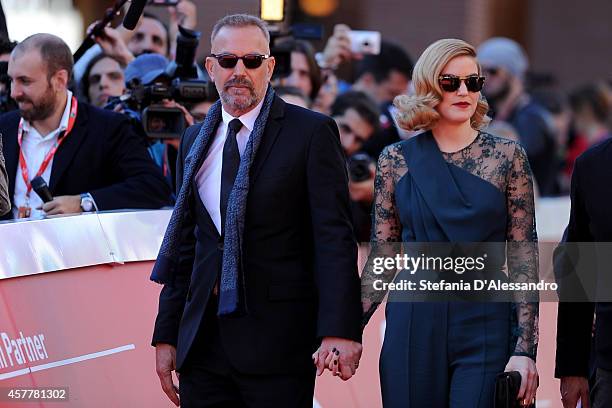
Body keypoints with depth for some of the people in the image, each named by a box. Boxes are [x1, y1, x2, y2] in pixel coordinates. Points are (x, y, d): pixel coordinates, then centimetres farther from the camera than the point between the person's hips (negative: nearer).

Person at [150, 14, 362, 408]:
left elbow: (333, 237, -10)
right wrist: (166, 335, 13)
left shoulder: (311, 132, -3)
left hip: (277, 341, -5)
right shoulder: (195, 141, 15)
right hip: (203, 340, 5)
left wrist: (339, 330, -20)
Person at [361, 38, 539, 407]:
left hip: (484, 325, -1)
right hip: (413, 323, 2)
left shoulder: (507, 156, 1)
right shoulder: (397, 159, 5)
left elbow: (523, 258, -1)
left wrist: (526, 349, -7)